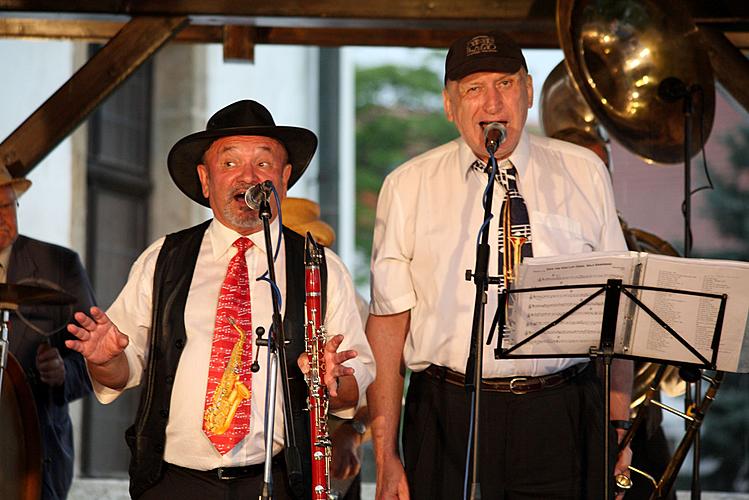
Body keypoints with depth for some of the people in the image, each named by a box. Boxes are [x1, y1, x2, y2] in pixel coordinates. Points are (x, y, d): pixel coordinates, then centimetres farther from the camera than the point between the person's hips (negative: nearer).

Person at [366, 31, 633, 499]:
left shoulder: (584, 173, 8)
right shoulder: (408, 188, 4)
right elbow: (388, 320, 2)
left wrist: (619, 425, 2)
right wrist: (386, 456, -3)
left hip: (564, 423, 1)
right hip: (449, 420, -1)